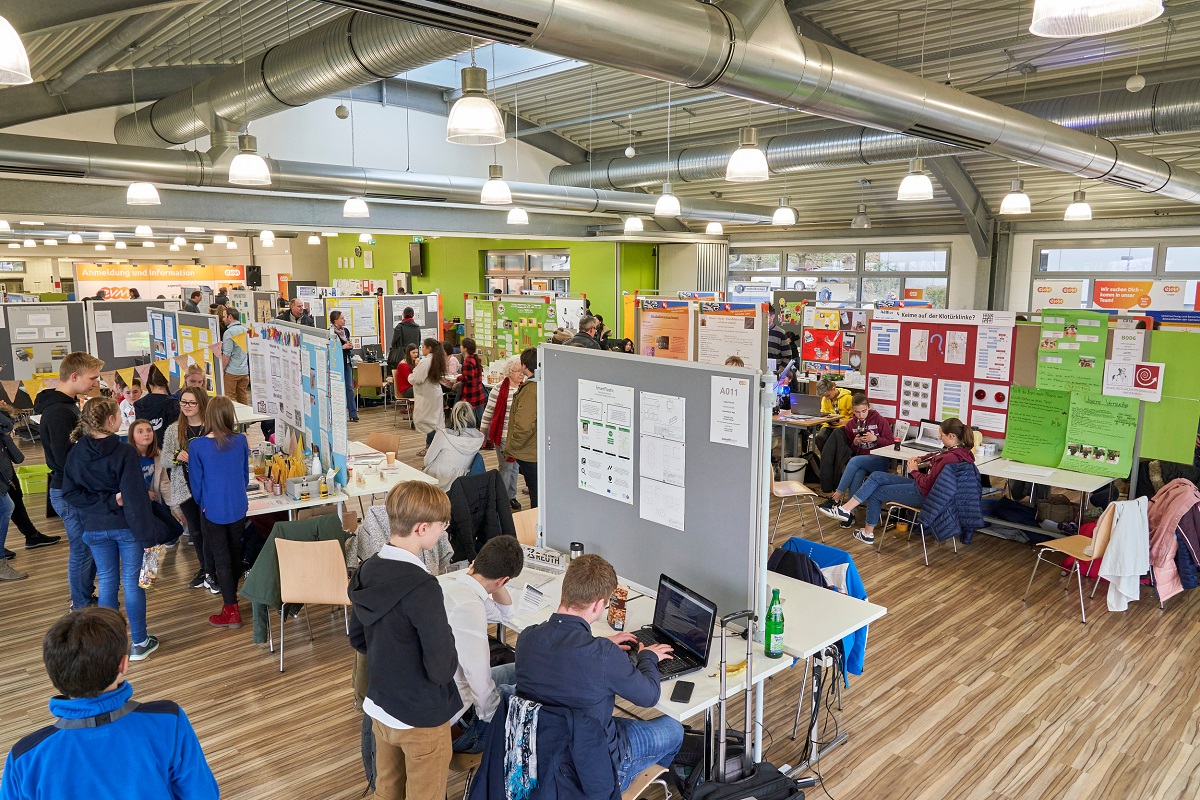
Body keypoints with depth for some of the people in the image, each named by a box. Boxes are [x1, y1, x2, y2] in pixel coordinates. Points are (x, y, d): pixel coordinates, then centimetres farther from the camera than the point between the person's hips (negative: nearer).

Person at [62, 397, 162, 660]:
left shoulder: (75, 454, -2)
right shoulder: (124, 452, -18)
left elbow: (69, 493, -4)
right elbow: (136, 497, -20)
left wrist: (107, 502, -8)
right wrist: (147, 536, -16)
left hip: (94, 528, 4)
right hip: (125, 526, -4)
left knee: (107, 582, 15)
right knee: (132, 583, 6)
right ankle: (139, 643, 15)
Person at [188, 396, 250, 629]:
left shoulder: (197, 446, -16)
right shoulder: (241, 441, -7)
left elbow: (196, 481, -7)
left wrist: (202, 503, 12)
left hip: (213, 511, -3)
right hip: (238, 508, 3)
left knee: (220, 558, 6)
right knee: (234, 553, 21)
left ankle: (231, 610, 9)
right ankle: (231, 594, 41)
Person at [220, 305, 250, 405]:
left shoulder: (229, 332, -13)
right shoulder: (245, 329, 8)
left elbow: (226, 355, -15)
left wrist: (221, 370, -8)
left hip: (231, 371, -7)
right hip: (245, 370, 7)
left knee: (229, 399, 0)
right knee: (243, 398, 12)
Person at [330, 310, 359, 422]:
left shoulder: (346, 330, 11)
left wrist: (350, 346, 3)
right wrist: (342, 347, -18)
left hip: (347, 361, 7)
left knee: (350, 387, 7)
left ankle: (353, 414, 10)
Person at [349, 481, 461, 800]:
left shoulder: (368, 571, -6)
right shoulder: (422, 588, -31)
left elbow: (358, 638, 7)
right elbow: (441, 668, -26)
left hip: (379, 706, 7)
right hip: (421, 717, -7)